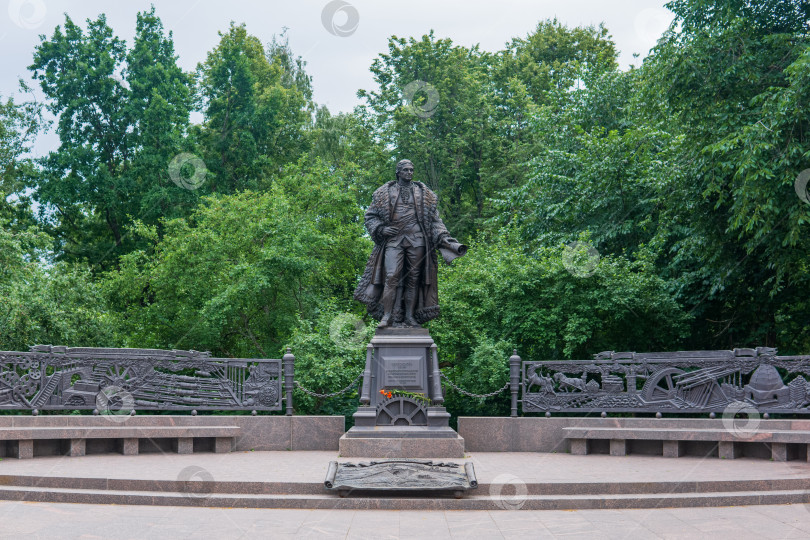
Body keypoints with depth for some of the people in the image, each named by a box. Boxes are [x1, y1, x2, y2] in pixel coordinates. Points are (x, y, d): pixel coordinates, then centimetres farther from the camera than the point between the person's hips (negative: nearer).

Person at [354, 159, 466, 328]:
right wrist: (381, 229, -5)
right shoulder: (385, 193, 13)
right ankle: (387, 316, -13)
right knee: (391, 276, -14)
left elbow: (434, 220, 15)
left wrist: (443, 238, 1)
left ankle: (410, 316, 3)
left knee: (413, 278, -1)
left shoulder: (423, 193, 16)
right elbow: (370, 216, 13)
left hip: (416, 239, 2)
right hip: (393, 239, -2)